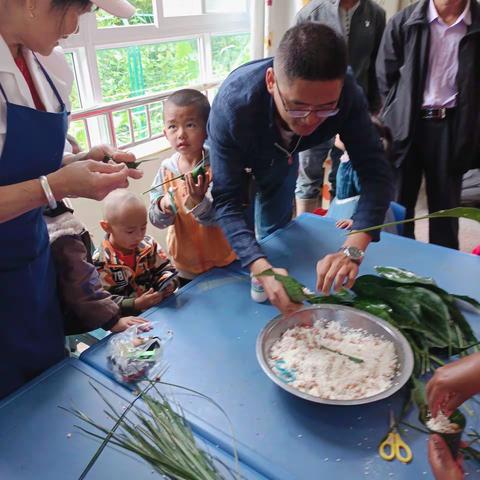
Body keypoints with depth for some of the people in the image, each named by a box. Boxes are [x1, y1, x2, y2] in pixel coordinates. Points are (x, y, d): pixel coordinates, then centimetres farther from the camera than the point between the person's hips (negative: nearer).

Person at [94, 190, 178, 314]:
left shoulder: (149, 245, 2)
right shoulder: (100, 262, -12)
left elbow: (166, 270, 9)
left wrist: (167, 284, -12)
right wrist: (136, 304, -25)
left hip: (160, 309, 4)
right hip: (127, 318, -3)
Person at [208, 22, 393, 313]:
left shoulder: (345, 93, -37)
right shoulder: (232, 106, -44)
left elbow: (376, 172, -36)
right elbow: (227, 201, -42)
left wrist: (353, 249, -52)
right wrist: (261, 269, -57)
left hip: (281, 155, 3)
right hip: (232, 154, -2)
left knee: (274, 234, 17)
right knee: (229, 246, 2)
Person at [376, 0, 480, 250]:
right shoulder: (403, 22, -1)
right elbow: (385, 76, 4)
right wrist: (396, 116, 2)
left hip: (452, 126, 1)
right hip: (406, 124, 0)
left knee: (446, 205, 10)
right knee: (398, 202, 7)